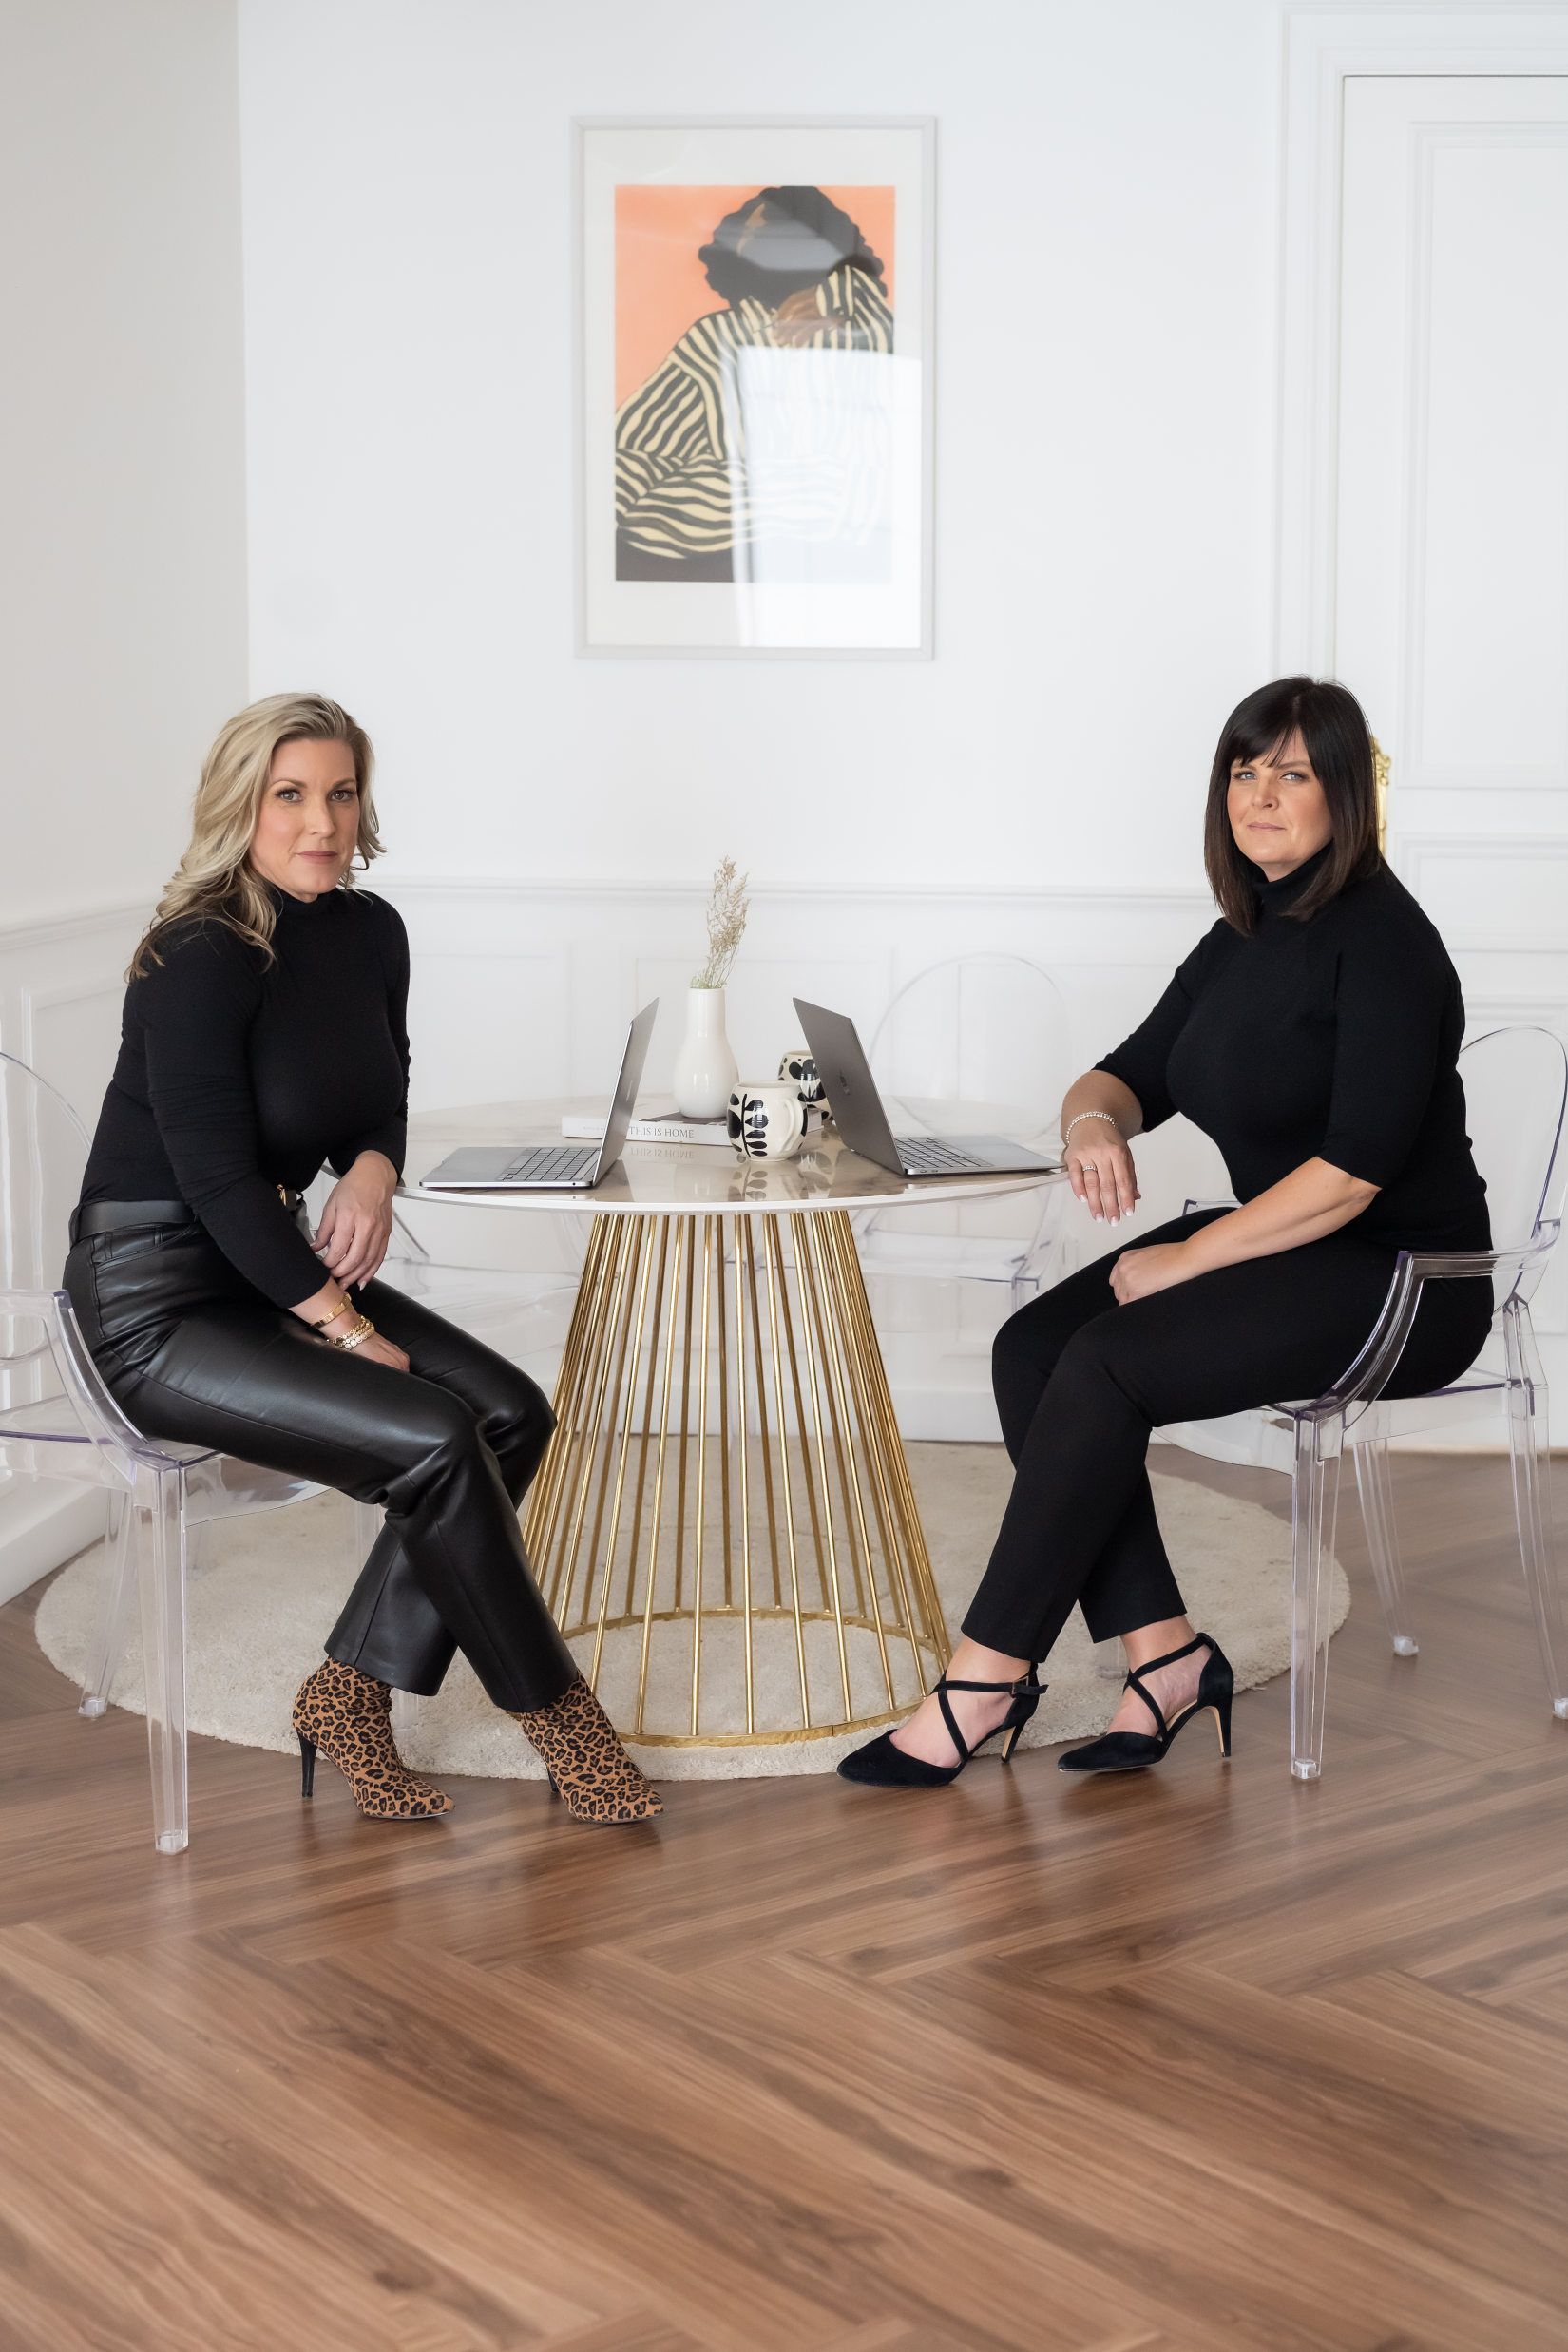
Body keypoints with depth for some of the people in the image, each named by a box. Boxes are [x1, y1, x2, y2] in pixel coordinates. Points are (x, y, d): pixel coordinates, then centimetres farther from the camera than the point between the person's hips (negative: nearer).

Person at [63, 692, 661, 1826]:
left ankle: (353, 1693, 0)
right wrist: (349, 1329, -20)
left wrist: (373, 1171, -5)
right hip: (157, 1304, -8)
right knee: (436, 1443, -21)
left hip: (272, 1265, 8)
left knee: (509, 1411, -9)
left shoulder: (370, 933, 4)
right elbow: (215, 1178, -21)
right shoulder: (201, 957, -19)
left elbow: (382, 1101, 18)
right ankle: (553, 1713, -2)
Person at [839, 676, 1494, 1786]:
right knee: (1031, 1350, -13)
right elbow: (1128, 1076, 13)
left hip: (1401, 1277, -8)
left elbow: (1357, 1166, -22)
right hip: (1275, 1249, 8)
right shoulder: (1242, 941, 11)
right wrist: (1094, 1119, -12)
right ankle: (1165, 1651, -11)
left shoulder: (1379, 939, -15)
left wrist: (1189, 1259, -20)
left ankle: (989, 1679, -16)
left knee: (1108, 1366, -25)